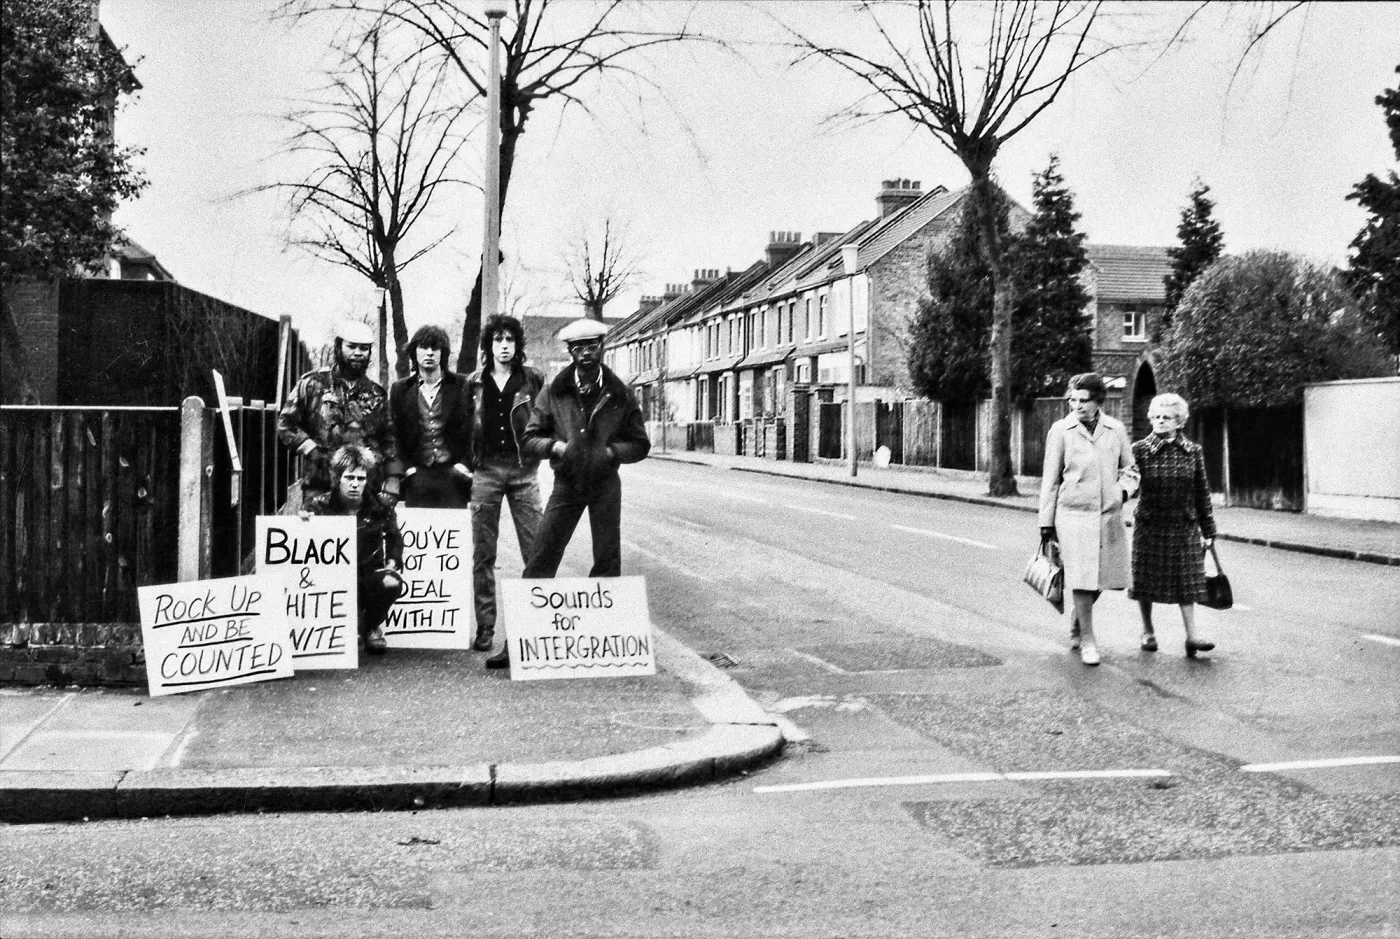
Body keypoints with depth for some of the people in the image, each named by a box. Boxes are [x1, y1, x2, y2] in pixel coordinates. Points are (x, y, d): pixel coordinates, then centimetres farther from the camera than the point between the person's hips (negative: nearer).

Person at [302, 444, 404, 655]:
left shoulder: (380, 505, -3)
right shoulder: (320, 505, -7)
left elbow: (394, 537, 16)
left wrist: (392, 562, -1)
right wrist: (304, 522, -23)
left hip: (370, 572, 1)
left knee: (392, 583, -33)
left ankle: (372, 626, 2)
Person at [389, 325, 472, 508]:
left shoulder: (461, 386, 4)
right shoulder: (400, 389, 9)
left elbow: (471, 429, 3)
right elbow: (394, 435, 9)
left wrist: (464, 464, -4)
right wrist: (407, 468, 0)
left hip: (453, 473, -1)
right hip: (417, 477, 1)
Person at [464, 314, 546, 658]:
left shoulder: (533, 380, 4)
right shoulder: (474, 382, 8)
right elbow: (464, 426, 12)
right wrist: (466, 462, 5)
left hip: (523, 470, -1)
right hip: (485, 470, 1)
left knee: (535, 551, -3)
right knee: (483, 554, 3)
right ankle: (485, 626, 9)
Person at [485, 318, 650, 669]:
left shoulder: (620, 396, 1)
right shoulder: (553, 392, 1)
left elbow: (640, 444, 6)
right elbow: (528, 440, 3)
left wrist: (612, 450, -11)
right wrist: (554, 445, -16)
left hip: (606, 485, 0)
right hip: (566, 484, 0)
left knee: (607, 561, 3)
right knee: (540, 560, -5)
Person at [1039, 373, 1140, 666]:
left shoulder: (1116, 430, 5)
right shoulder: (1060, 431, -1)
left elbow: (1130, 469, 17)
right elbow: (1050, 479, 3)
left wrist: (1124, 489, -5)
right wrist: (1046, 523, 3)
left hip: (1109, 515, 3)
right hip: (1074, 513, -3)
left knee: (1101, 577, 9)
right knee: (1082, 578, -7)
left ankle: (1075, 624, 35)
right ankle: (1087, 640, 6)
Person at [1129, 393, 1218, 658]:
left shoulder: (1193, 452, 2)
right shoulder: (1140, 450, -4)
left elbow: (1202, 494, 7)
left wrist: (1208, 530, 8)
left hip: (1184, 526, 1)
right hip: (1149, 526, -1)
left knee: (1186, 581, 1)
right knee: (1146, 580, 7)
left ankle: (1191, 636, 3)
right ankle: (1148, 632, 23)